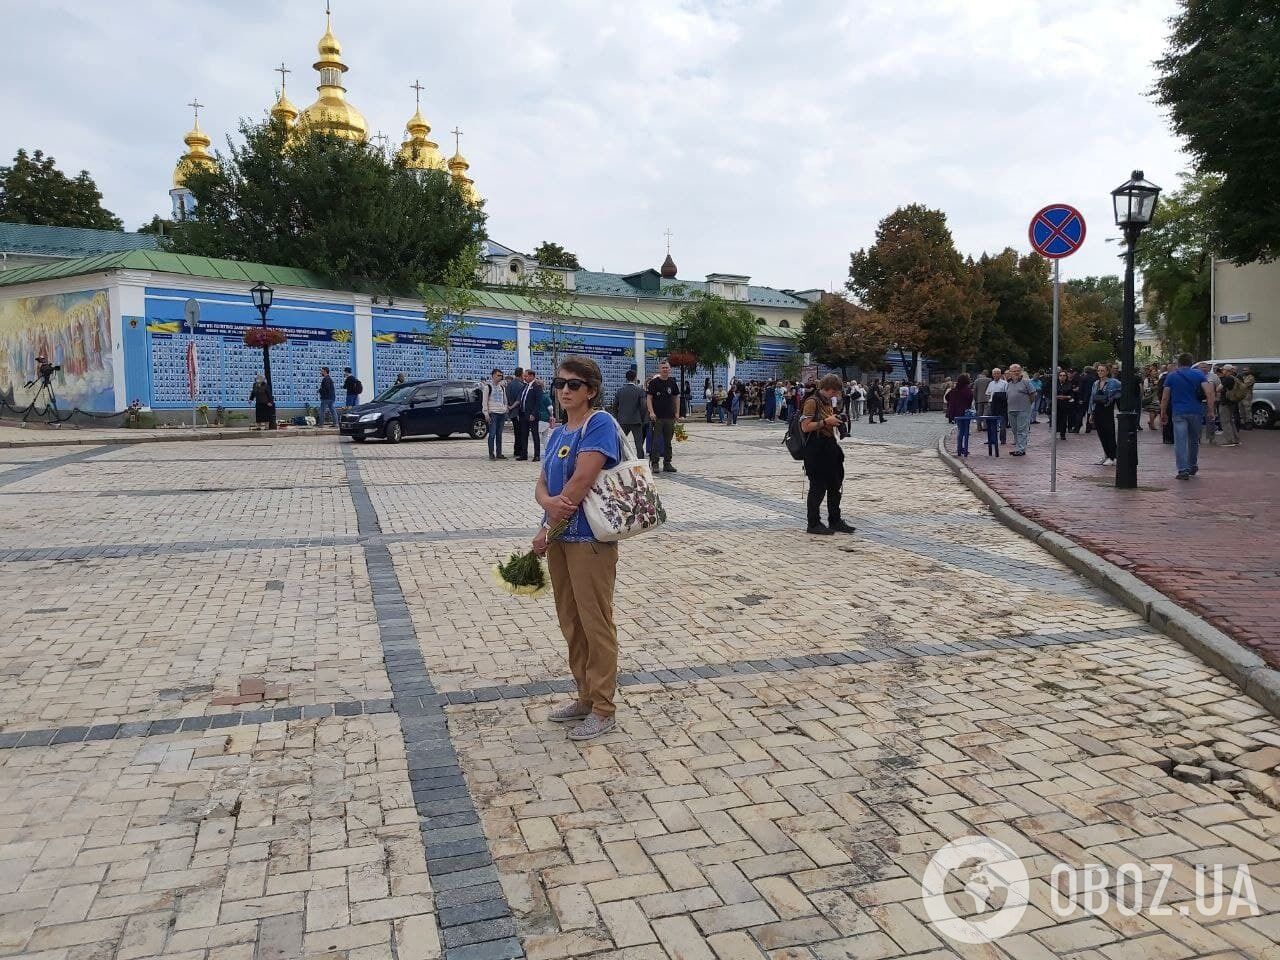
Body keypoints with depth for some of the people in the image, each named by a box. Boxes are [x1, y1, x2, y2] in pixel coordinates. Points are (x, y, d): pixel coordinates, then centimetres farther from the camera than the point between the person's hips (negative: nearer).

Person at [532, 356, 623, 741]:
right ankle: (586, 697, 31)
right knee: (571, 623, 16)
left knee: (595, 624, 1)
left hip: (590, 537, -8)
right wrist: (549, 502, -16)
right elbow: (542, 483, 10)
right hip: (561, 535, 9)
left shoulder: (600, 424, -13)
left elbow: (582, 480, -20)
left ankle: (603, 709, 14)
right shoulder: (558, 433, 13)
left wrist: (547, 529, -14)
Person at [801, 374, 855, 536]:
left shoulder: (827, 402, 16)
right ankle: (814, 524, 9)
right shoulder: (812, 402, -13)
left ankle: (835, 521, 25)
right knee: (818, 487, -2)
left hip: (830, 447, 9)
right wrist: (826, 421, -19)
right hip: (816, 450, -9)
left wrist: (835, 421, 10)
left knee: (835, 486, 14)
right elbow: (805, 427, -20)